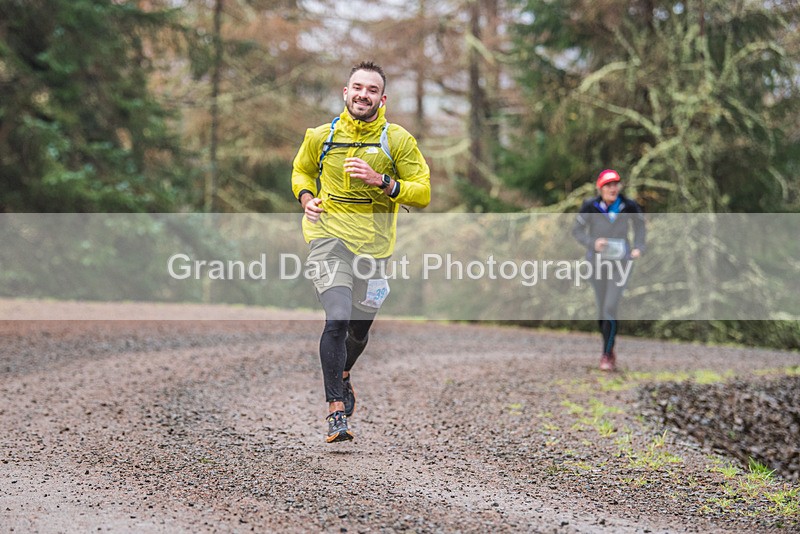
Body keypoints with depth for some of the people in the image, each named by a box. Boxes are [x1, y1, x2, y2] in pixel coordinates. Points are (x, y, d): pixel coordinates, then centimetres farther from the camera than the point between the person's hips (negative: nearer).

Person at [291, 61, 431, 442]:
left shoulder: (398, 141, -1)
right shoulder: (321, 136, 2)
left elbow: (422, 193, -4)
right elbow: (301, 171, 22)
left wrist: (381, 181, -18)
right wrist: (307, 198, 1)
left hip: (373, 244, 2)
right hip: (328, 237, -2)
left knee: (359, 329, 14)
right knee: (338, 319, -21)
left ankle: (342, 375, 49)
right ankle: (336, 410, -16)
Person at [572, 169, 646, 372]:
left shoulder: (629, 206, -9)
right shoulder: (590, 207, -13)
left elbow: (640, 222, 11)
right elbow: (577, 230, -3)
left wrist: (638, 247, 0)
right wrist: (592, 243, -20)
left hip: (620, 261, -1)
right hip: (597, 261, 1)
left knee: (610, 308, -11)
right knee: (602, 309, 9)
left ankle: (606, 354, -3)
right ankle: (610, 349, 30)